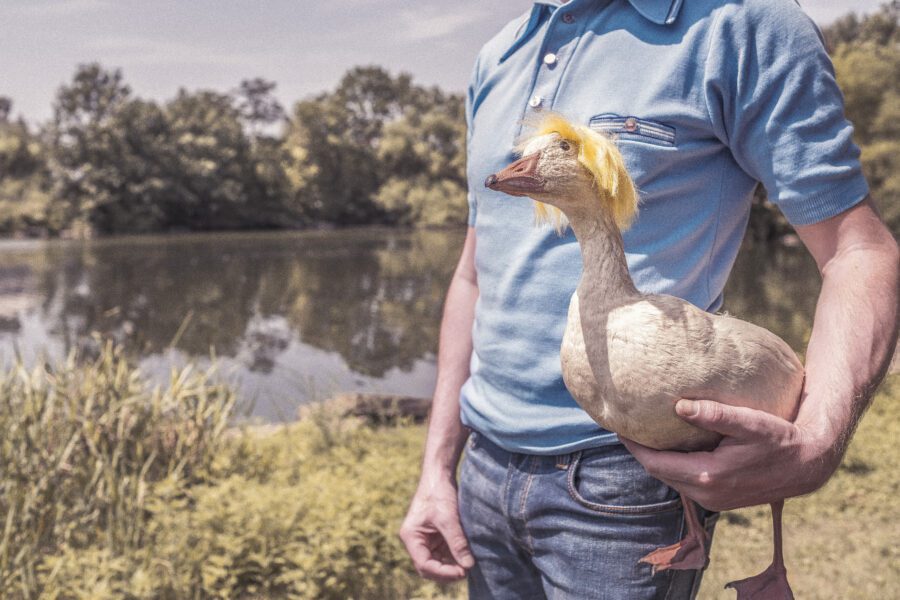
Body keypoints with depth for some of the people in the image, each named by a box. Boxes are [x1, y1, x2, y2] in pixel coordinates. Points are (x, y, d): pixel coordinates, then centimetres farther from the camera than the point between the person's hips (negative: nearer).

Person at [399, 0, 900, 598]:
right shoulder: (497, 58, 10)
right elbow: (477, 275, 12)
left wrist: (816, 446, -28)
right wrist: (437, 468, 9)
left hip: (621, 483, -5)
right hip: (486, 467, 6)